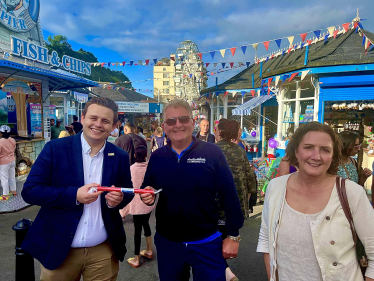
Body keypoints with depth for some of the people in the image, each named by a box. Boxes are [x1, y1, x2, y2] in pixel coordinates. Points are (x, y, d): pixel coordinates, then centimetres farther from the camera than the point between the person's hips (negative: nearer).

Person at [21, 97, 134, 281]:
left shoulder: (120, 157, -2)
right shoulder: (55, 148, -8)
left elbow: (128, 192, 8)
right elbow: (29, 191, -10)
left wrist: (119, 199, -15)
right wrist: (75, 195, -22)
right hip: (58, 248, -1)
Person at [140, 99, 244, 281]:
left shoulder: (212, 153, -12)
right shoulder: (156, 157, -1)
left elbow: (229, 196, -9)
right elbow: (146, 189, 10)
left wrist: (233, 235, -7)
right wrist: (147, 195, -13)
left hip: (206, 243, -3)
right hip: (167, 244, 3)